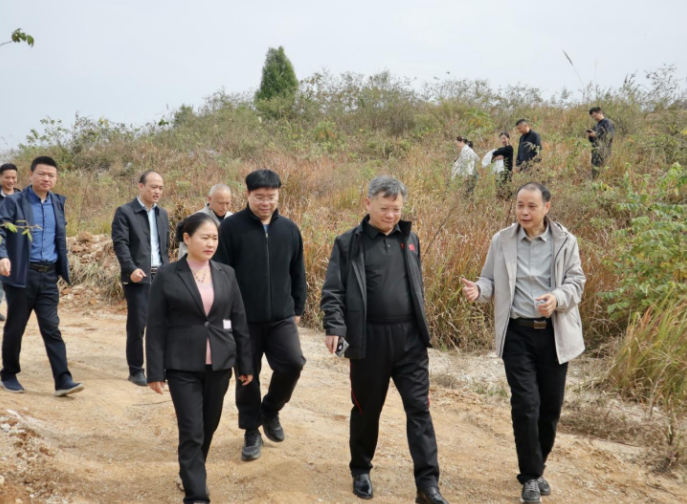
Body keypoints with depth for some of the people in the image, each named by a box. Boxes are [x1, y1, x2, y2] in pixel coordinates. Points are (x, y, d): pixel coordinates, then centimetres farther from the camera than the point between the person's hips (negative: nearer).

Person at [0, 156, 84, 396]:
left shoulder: (58, 203, 11)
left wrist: (63, 269, 14)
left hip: (49, 276, 4)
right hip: (21, 275, -3)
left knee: (51, 328, 0)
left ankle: (63, 380, -4)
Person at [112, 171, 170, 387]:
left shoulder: (162, 214, 16)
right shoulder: (125, 212, -3)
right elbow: (120, 243, -11)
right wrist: (131, 269, -23)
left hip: (161, 277, 5)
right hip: (138, 277, -5)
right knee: (137, 325, -1)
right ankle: (136, 370, 9)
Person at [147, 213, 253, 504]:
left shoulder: (226, 274, 4)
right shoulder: (167, 276, -5)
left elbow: (239, 322, 8)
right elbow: (156, 327, -4)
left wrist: (245, 364, 8)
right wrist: (155, 371, -7)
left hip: (219, 363, 4)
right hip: (183, 366, -3)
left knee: (209, 426, 15)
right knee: (191, 431, -5)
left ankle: (192, 473, 38)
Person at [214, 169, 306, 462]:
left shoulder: (289, 229, 6)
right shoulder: (231, 227, -6)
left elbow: (297, 273, 13)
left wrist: (298, 309, 12)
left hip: (282, 317, 3)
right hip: (244, 318, -2)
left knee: (293, 363, -11)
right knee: (247, 375, 6)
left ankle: (270, 410, 17)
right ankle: (251, 432, 24)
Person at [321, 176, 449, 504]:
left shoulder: (410, 240, 10)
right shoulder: (349, 243, -3)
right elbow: (333, 291, -6)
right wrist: (335, 328, -20)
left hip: (410, 338, 3)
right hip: (369, 339, -3)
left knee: (419, 408, 0)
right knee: (367, 409, 11)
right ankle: (361, 471, 31)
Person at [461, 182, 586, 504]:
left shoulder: (565, 241, 0)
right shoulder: (501, 241, 2)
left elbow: (576, 282, -1)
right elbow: (491, 280, 5)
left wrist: (557, 299, -23)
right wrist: (478, 289, -19)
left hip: (554, 333, 1)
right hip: (517, 333, -1)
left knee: (551, 406, 9)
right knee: (526, 404, -7)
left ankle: (536, 468, 31)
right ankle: (531, 476, 9)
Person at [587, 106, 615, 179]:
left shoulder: (607, 123, -4)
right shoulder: (597, 125, 20)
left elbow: (609, 135, -17)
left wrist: (595, 134, -15)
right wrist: (590, 136, 2)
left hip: (603, 152, -8)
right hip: (595, 151, 8)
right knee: (594, 171, 6)